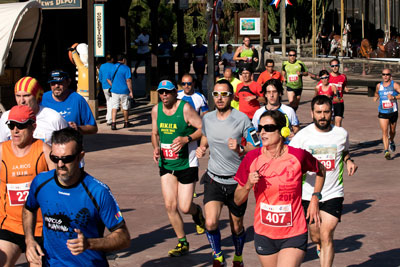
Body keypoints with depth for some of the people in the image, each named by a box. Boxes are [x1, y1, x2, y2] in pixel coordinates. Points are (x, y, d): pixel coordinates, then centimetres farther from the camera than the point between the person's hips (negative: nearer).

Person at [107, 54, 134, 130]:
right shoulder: (126, 68, -9)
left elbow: (108, 79, 12)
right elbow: (128, 80, -14)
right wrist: (131, 91, -10)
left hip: (114, 90, 4)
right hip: (124, 91, -4)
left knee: (114, 107, 2)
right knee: (125, 107, 12)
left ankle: (113, 123, -11)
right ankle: (126, 123, 25)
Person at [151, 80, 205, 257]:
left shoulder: (185, 108, -13)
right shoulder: (156, 110, 3)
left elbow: (203, 128, -12)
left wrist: (186, 139, -26)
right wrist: (156, 148, -3)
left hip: (186, 164, -4)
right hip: (166, 164, 4)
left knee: (185, 207, -4)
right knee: (170, 205, -2)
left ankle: (197, 212, 35)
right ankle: (182, 243, 14)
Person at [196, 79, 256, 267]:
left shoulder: (241, 119, -11)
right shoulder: (207, 118, 1)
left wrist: (240, 150, -30)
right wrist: (201, 149, -3)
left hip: (237, 181, -2)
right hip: (214, 180, 2)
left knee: (237, 228, 11)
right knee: (211, 223, -16)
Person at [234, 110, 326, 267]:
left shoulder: (298, 155, -9)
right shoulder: (252, 158, -5)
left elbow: (320, 170, 13)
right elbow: (237, 200, 2)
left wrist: (314, 200, 6)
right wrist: (248, 185, -18)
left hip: (294, 236, -3)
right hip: (264, 235, 3)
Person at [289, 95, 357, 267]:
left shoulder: (341, 134, 1)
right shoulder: (302, 136, -6)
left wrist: (348, 161, 0)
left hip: (333, 194, 0)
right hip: (309, 194, 1)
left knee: (326, 236, -13)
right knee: (315, 237, 14)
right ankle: (321, 246, 50)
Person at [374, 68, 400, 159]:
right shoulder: (379, 85, 3)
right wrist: (376, 97, 4)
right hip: (383, 113, 1)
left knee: (392, 131, 17)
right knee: (384, 131, -12)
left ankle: (391, 142, 49)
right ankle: (386, 151, -13)